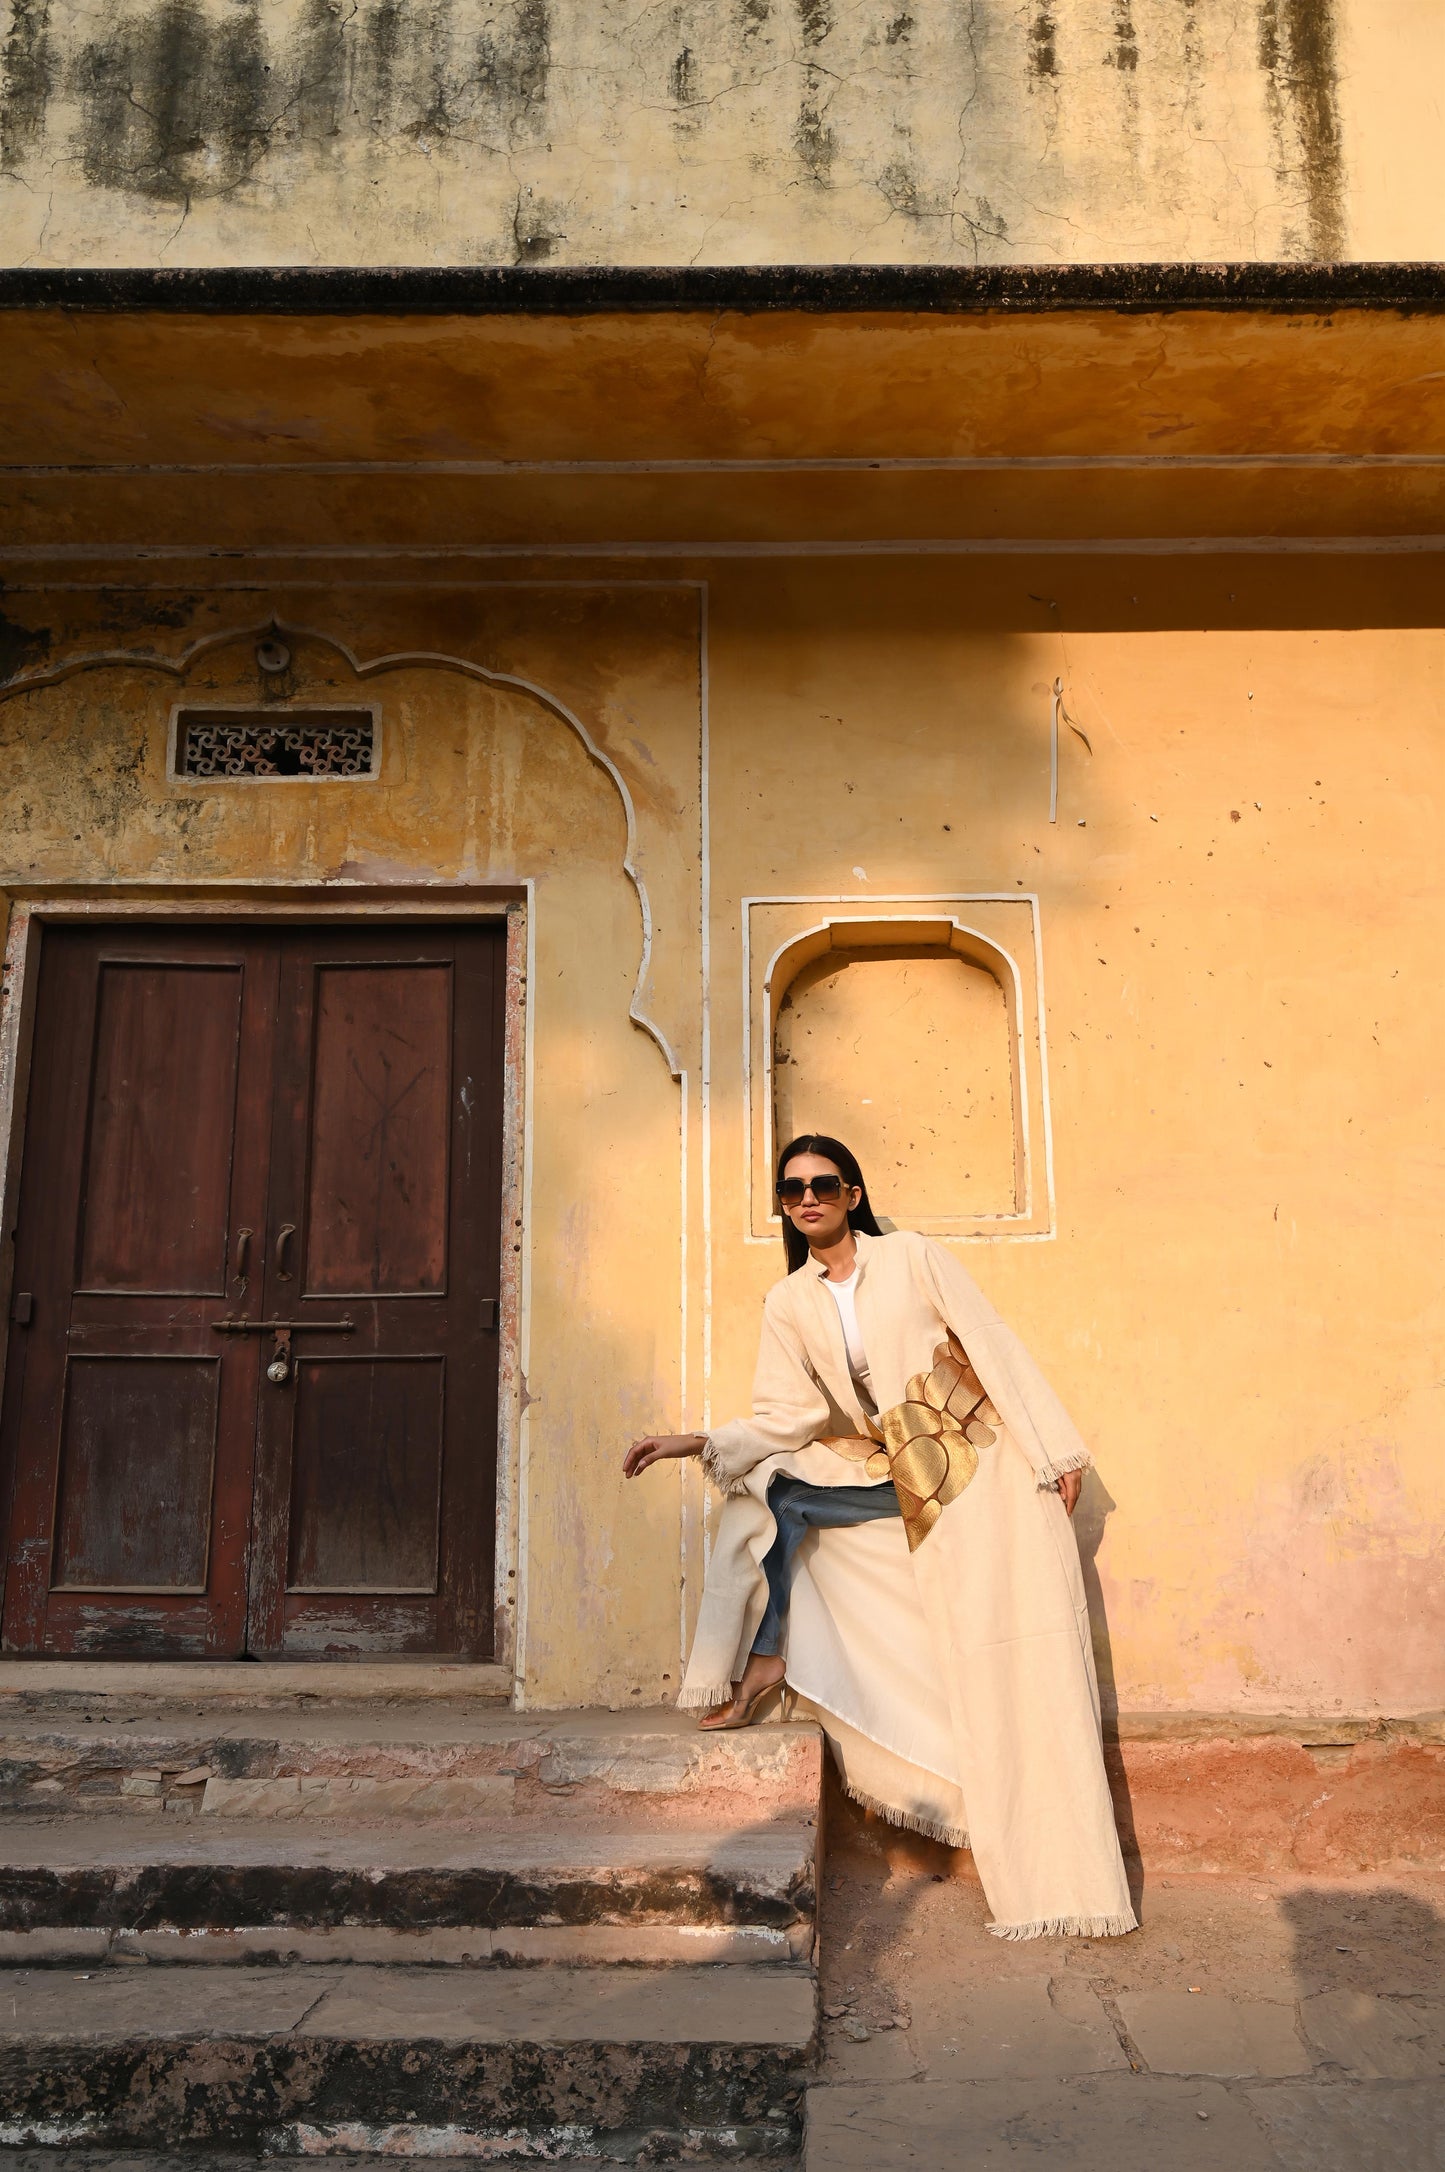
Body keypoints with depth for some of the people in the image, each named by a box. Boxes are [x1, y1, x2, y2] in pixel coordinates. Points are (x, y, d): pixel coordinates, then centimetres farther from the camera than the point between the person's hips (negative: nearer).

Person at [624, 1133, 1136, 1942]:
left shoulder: (913, 1256, -7)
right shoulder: (788, 1304, 3)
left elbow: (996, 1345, -7)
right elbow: (790, 1417, 1)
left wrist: (1055, 1452, -11)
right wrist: (702, 1443, -14)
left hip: (982, 1463, -4)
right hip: (901, 1481, 4)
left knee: (1019, 1666, -7)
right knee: (768, 1490, -11)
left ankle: (1065, 1875, 2)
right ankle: (765, 1664, 0)